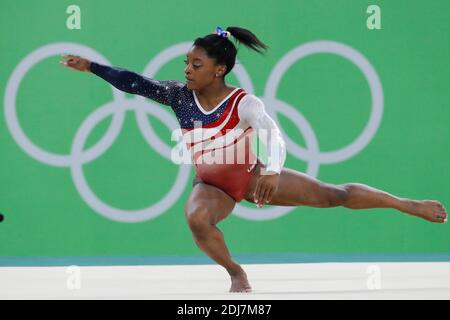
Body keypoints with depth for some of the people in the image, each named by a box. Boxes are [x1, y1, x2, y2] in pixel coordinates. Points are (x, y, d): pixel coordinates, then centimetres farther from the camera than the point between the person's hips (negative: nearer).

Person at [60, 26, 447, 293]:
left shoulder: (244, 103, -26)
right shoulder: (179, 95, -15)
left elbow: (274, 136, -40)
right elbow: (135, 82, -18)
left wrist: (272, 171, -59)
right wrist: (90, 66, -26)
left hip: (252, 175, -2)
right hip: (212, 185, 2)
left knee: (332, 194, -2)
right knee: (197, 219, -34)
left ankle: (409, 205, 11)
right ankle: (237, 274, -12)